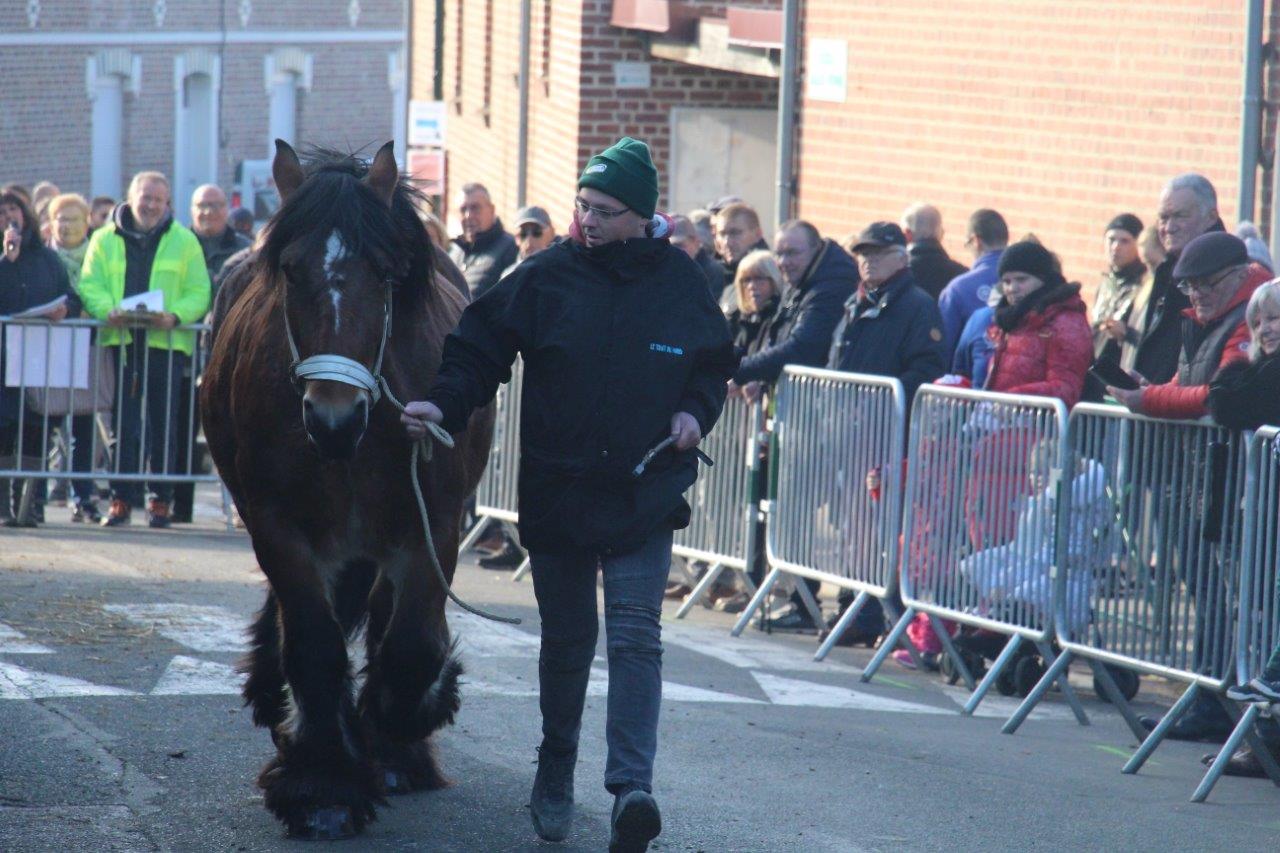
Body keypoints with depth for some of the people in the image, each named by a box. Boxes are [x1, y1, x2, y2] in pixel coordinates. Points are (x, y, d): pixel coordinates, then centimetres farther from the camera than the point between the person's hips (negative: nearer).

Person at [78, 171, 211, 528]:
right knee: (123, 422, 0)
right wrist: (108, 310, -16)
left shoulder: (184, 241, 8)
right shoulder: (105, 239, 11)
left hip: (167, 342, -1)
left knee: (163, 424, 3)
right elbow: (89, 285, 5)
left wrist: (175, 315, -15)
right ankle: (122, 498, 4)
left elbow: (199, 292, 4)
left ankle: (161, 499, 9)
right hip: (120, 341, 1)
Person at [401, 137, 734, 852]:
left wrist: (696, 413, -4)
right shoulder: (545, 279, -3)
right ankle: (556, 774, 31)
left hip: (646, 497, -1)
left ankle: (632, 786, -20)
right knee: (567, 639, 13)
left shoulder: (682, 284, 1)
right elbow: (479, 351, -2)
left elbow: (715, 365, 15)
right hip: (557, 492, 1)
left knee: (636, 638, -11)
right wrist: (444, 404, -18)